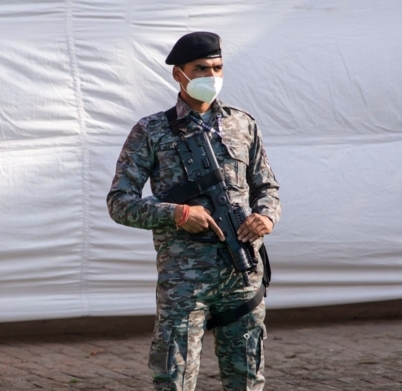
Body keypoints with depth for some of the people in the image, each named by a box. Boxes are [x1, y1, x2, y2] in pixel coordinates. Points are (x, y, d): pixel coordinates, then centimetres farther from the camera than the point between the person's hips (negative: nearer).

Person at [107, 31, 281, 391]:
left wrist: (266, 216, -5)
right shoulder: (152, 132, 1)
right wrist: (177, 214, -15)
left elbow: (266, 187, 18)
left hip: (243, 272, 4)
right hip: (183, 277, -3)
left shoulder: (244, 125, 11)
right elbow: (120, 202, 0)